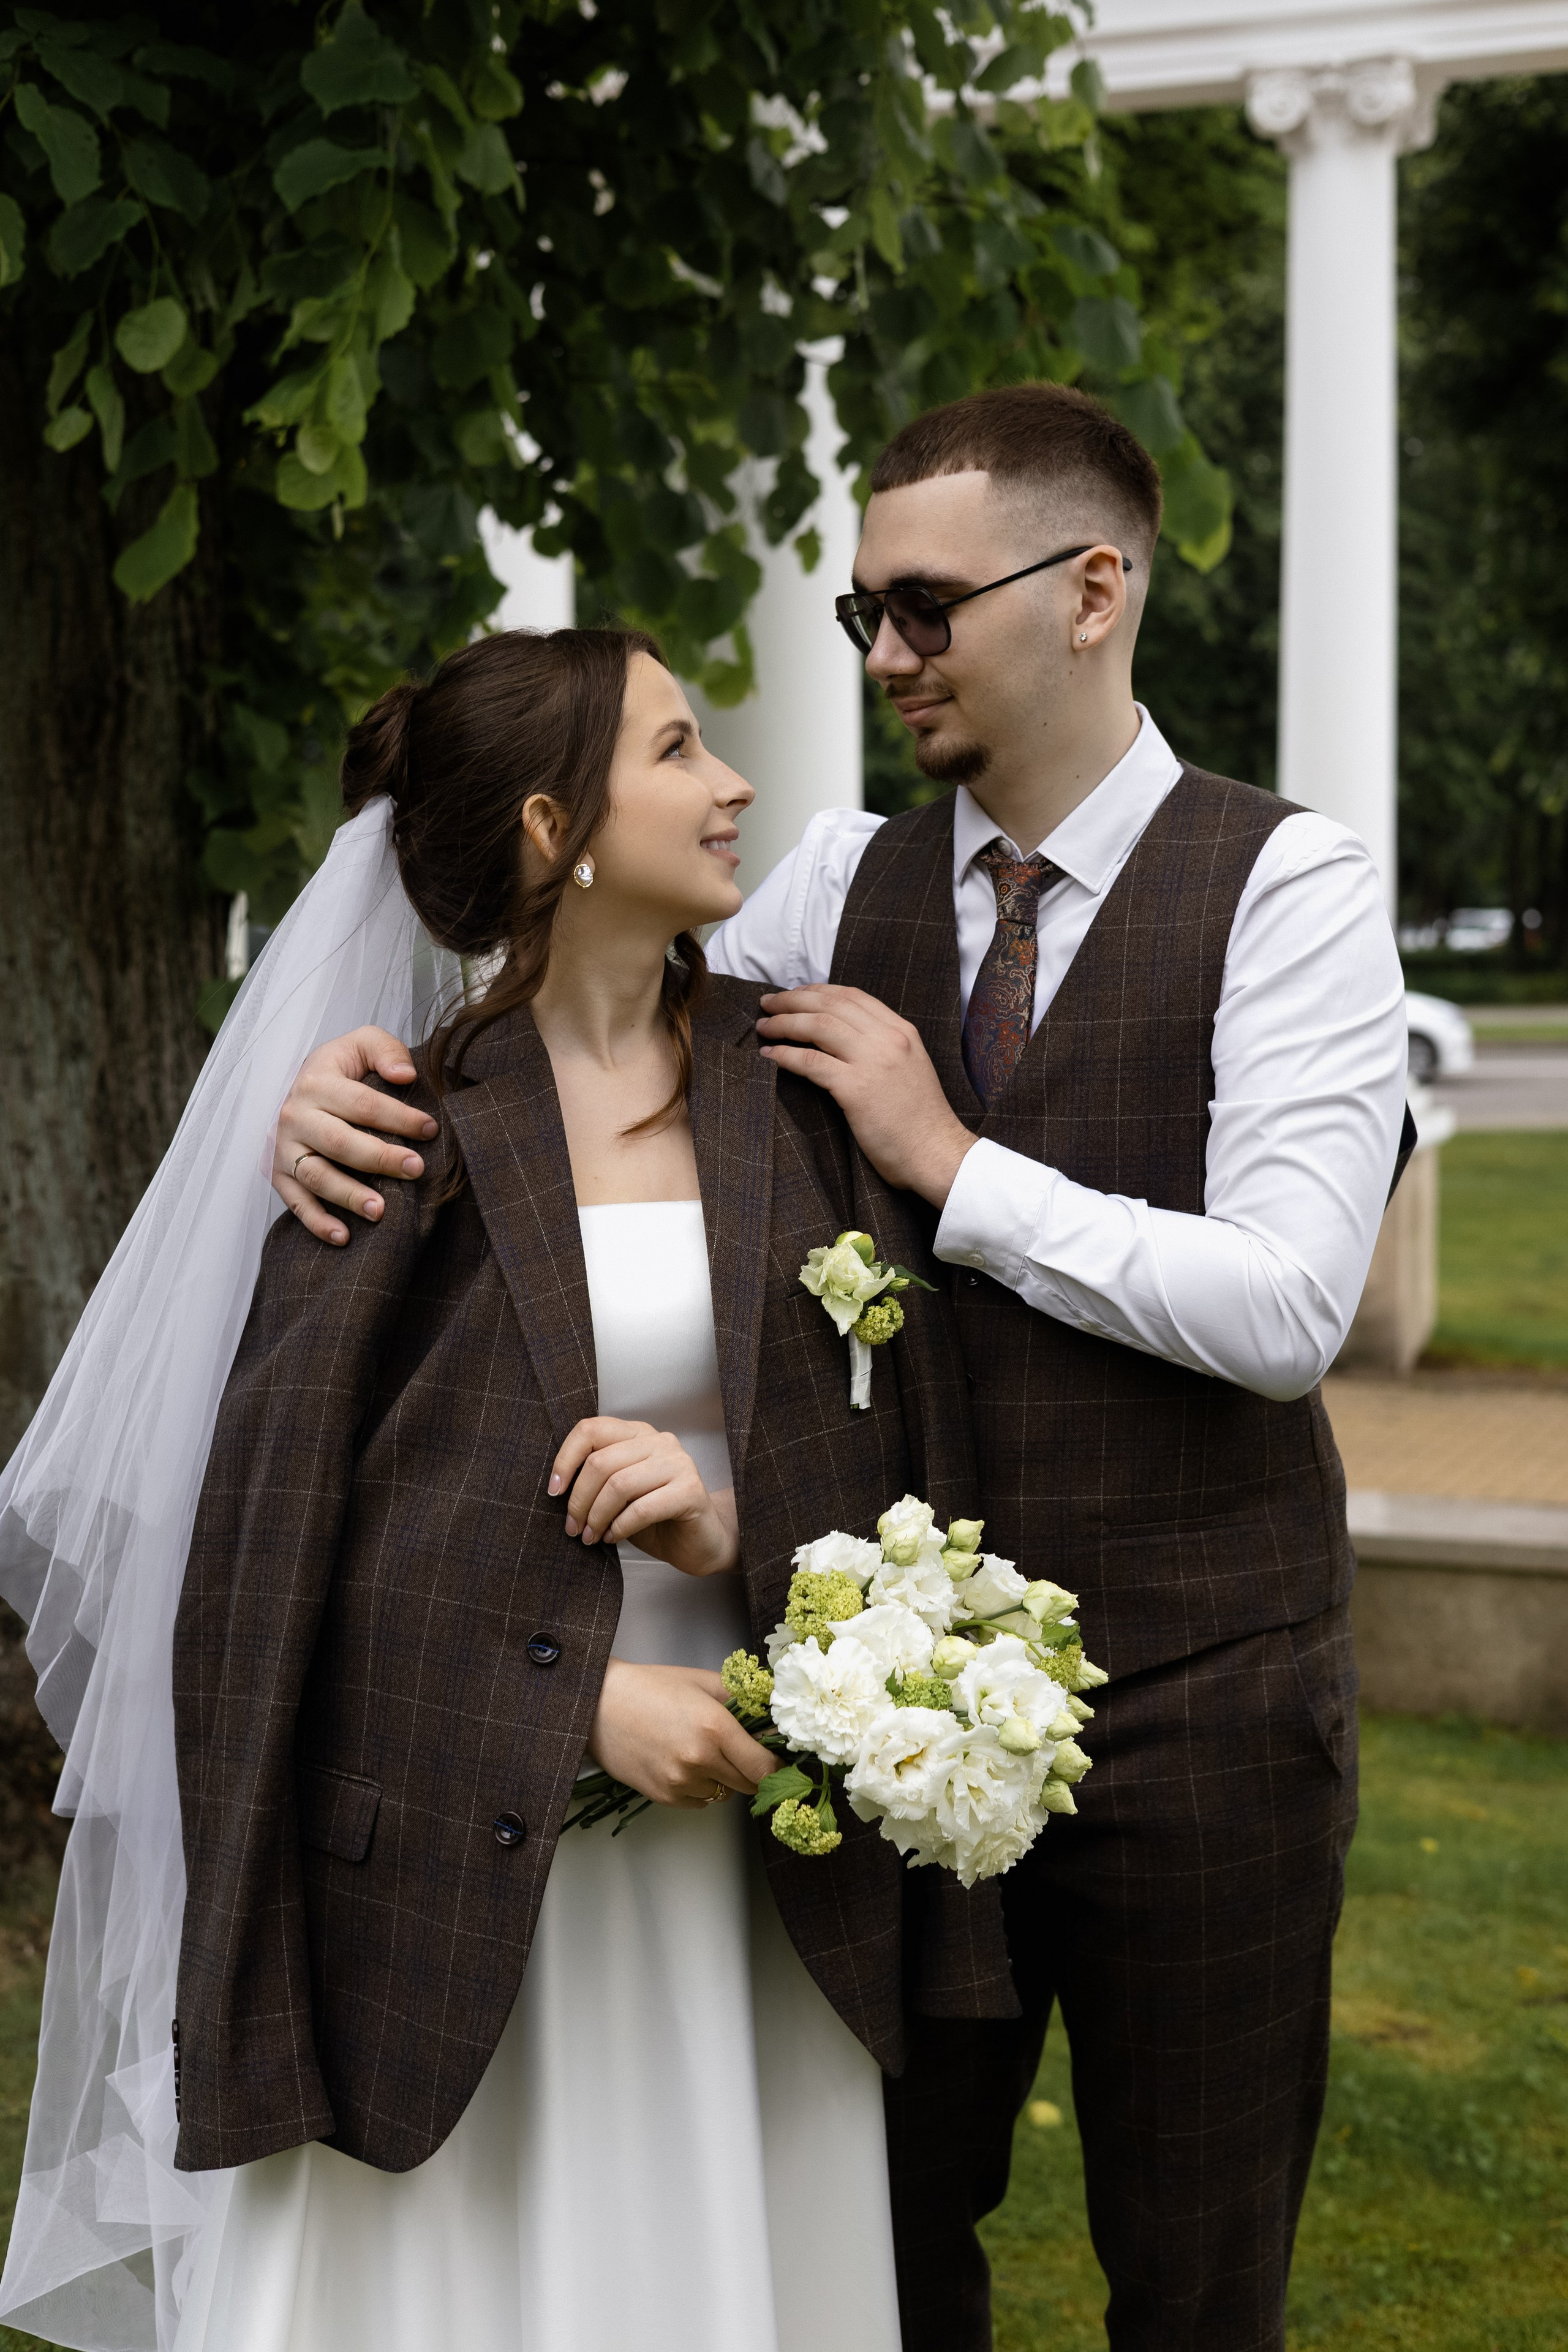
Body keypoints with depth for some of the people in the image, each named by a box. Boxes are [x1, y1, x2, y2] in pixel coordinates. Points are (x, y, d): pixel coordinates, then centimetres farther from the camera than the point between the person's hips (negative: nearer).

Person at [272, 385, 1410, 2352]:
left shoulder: (1287, 889, -10)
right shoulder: (849, 879, 4)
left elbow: (1288, 1304, -18)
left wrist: (950, 1163, -17)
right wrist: (358, 1064, -13)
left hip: (1197, 1698, -4)